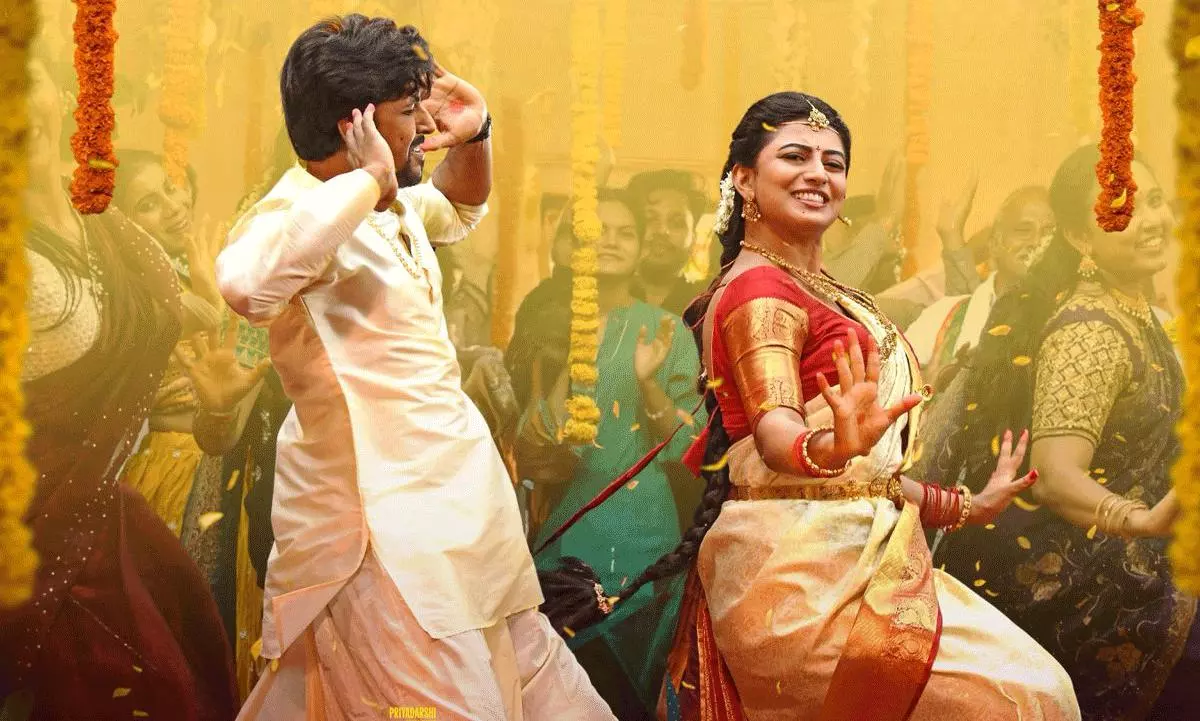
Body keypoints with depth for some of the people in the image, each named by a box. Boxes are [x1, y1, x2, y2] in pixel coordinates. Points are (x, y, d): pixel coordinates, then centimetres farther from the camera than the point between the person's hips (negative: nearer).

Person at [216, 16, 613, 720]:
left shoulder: (394, 207, 13)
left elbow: (459, 210, 37)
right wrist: (368, 180, -31)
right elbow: (247, 281, -41)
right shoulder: (302, 211, -16)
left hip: (455, 497, 10)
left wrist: (474, 135, 16)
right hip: (381, 518, -10)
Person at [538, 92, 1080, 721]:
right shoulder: (761, 289, -9)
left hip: (849, 563, 10)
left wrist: (964, 507, 27)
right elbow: (775, 432, -26)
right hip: (798, 570, -10)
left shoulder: (818, 291, 21)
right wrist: (829, 448, -46)